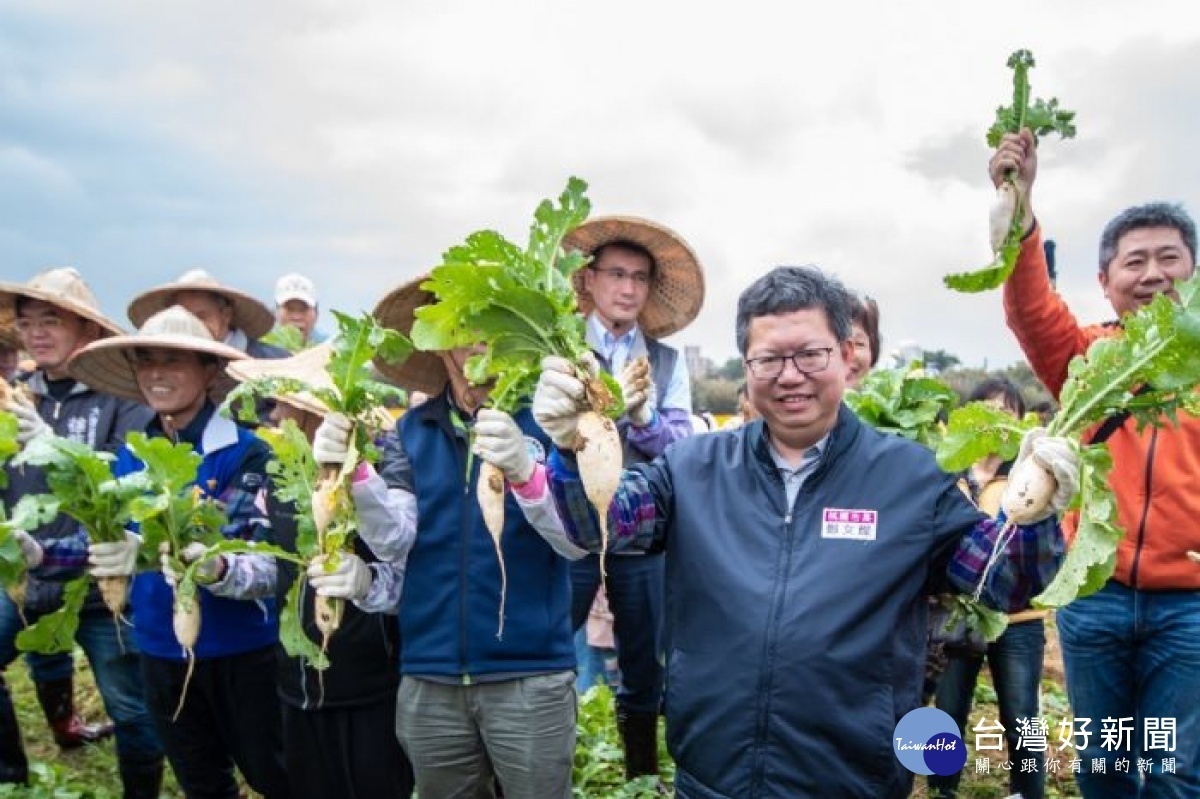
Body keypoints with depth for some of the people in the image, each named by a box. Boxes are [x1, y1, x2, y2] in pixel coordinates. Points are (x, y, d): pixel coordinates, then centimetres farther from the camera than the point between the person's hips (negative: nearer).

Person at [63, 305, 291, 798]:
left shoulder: (245, 451, -15)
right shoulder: (131, 458, 2)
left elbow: (270, 566, -22)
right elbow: (115, 545, 9)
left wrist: (215, 569, -42)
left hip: (241, 650, -5)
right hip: (160, 651, 5)